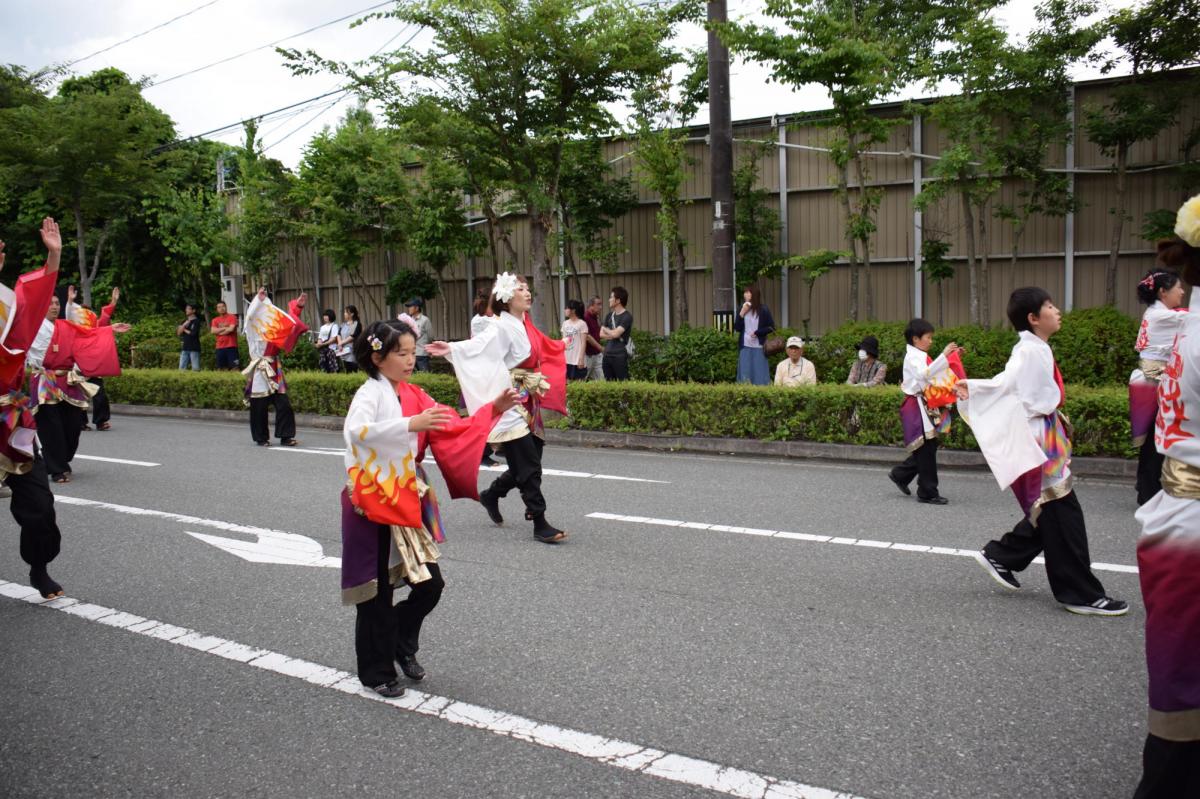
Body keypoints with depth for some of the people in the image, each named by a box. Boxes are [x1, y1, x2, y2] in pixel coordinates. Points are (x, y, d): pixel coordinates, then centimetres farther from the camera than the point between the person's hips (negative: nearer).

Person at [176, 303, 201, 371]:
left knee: (195, 368, -6)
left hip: (194, 348, -6)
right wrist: (184, 325, -10)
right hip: (185, 348, 6)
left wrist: (185, 330, 4)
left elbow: (193, 333, -11)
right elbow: (179, 332, 4)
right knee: (181, 368, 5)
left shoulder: (196, 321, -3)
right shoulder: (184, 321, 15)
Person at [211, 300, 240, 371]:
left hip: (231, 346, -4)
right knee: (223, 367, 4)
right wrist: (225, 328, -6)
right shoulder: (215, 320, 13)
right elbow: (213, 331, 0)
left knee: (233, 366, -9)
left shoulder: (232, 317, 0)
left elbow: (231, 329, -12)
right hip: (220, 347, 5)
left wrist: (219, 331, -1)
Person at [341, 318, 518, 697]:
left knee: (430, 583, 7)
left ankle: (401, 644, 33)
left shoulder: (413, 395, 8)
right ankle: (376, 671, 24)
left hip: (407, 504, 6)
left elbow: (453, 429, 7)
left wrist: (494, 409, -5)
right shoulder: (370, 393, -13)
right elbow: (357, 430, -33)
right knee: (378, 592, 6)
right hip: (373, 506, -6)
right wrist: (411, 424, -42)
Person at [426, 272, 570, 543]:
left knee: (526, 463, 14)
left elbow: (546, 349, 31)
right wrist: (452, 349, -48)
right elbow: (479, 344, -30)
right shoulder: (503, 327, -14)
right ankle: (540, 524, 2)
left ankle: (491, 495, 36)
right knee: (529, 465, -6)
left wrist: (562, 346, 48)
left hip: (529, 403, 9)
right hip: (512, 404, -9)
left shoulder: (525, 326, 12)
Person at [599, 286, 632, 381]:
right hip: (607, 355, 7)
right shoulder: (609, 315, 14)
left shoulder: (627, 317, -8)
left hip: (620, 356, -7)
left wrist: (605, 329, 2)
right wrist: (612, 334, -8)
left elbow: (616, 333, -17)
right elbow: (601, 334, 9)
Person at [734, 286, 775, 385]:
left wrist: (757, 333, -10)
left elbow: (771, 327, -1)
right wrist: (741, 314, -7)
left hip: (759, 347, -3)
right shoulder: (741, 309, 7)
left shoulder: (763, 310, -2)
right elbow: (737, 328, 3)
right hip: (745, 347, 3)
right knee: (745, 375, 2)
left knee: (760, 375, 2)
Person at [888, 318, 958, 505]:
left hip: (926, 406, 9)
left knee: (926, 448, 13)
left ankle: (901, 475, 27)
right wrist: (944, 355, -33)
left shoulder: (921, 356, 17)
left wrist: (951, 357, 14)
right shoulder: (913, 356, -12)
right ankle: (927, 493, 2)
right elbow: (924, 374, -30)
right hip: (918, 407, -9)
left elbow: (933, 375, 18)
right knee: (927, 449, -5)